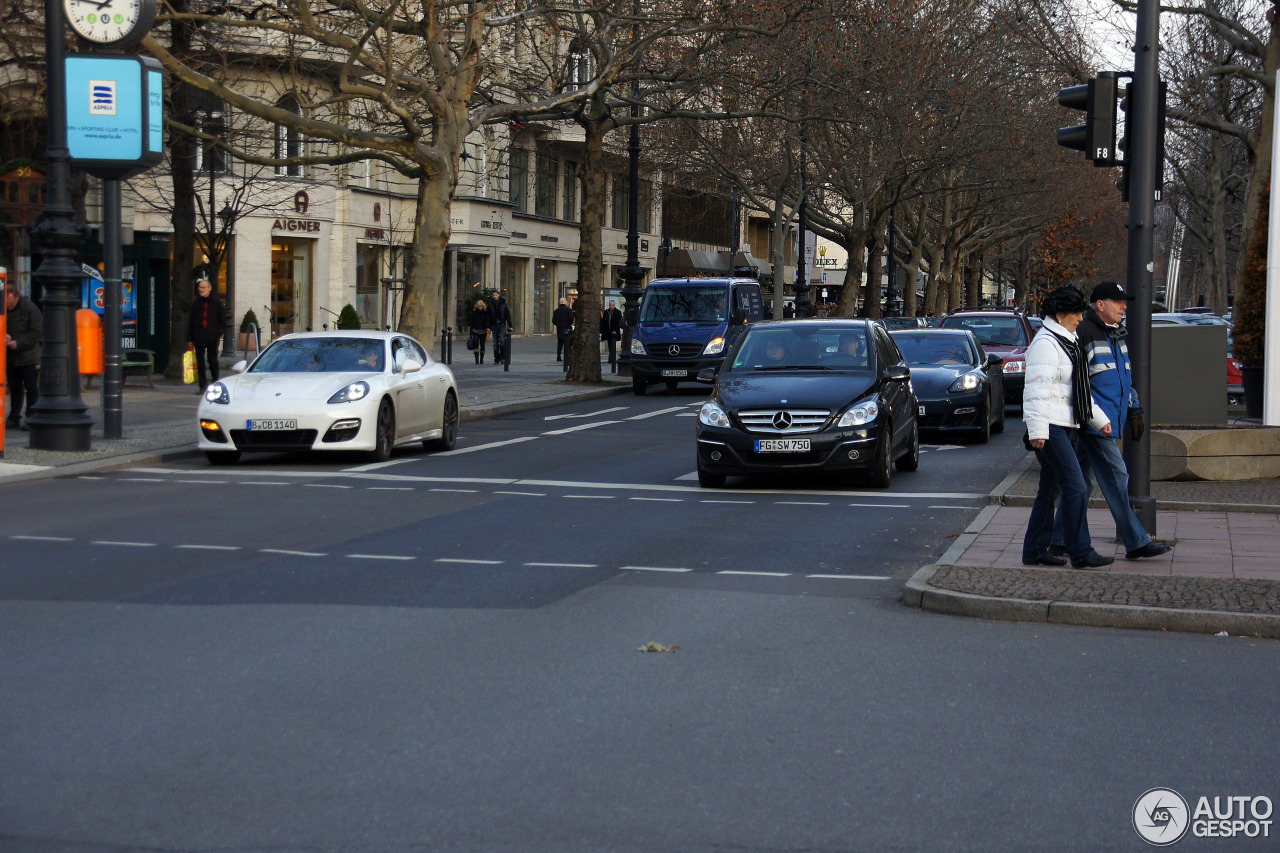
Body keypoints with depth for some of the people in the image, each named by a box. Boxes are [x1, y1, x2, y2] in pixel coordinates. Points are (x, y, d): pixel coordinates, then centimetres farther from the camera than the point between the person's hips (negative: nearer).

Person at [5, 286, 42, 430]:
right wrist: (4, 336, -9)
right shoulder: (4, 310, 6)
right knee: (14, 387, 11)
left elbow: (37, 332, -11)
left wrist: (18, 343, -18)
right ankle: (14, 418, 17)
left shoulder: (30, 309, -9)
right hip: (10, 357, 5)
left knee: (31, 388, -3)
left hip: (27, 355, -5)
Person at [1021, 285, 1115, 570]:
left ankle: (1035, 550, 15)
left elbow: (1080, 389, 28)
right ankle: (1081, 553, -10)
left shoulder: (1067, 343, 20)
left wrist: (1100, 420, 25)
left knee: (1050, 490, 11)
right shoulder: (1045, 344, -12)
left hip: (1066, 425, 10)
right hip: (1050, 427, -10)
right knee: (1075, 487, -12)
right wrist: (1037, 430, -25)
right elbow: (1037, 389, -19)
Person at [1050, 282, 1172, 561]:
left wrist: (1134, 411, 22)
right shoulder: (1083, 333, -11)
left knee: (1084, 480, 11)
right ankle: (1136, 543, -7)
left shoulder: (1117, 334, 19)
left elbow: (1125, 378, 27)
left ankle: (1060, 540, 16)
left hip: (1110, 420, 10)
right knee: (1115, 478, -9)